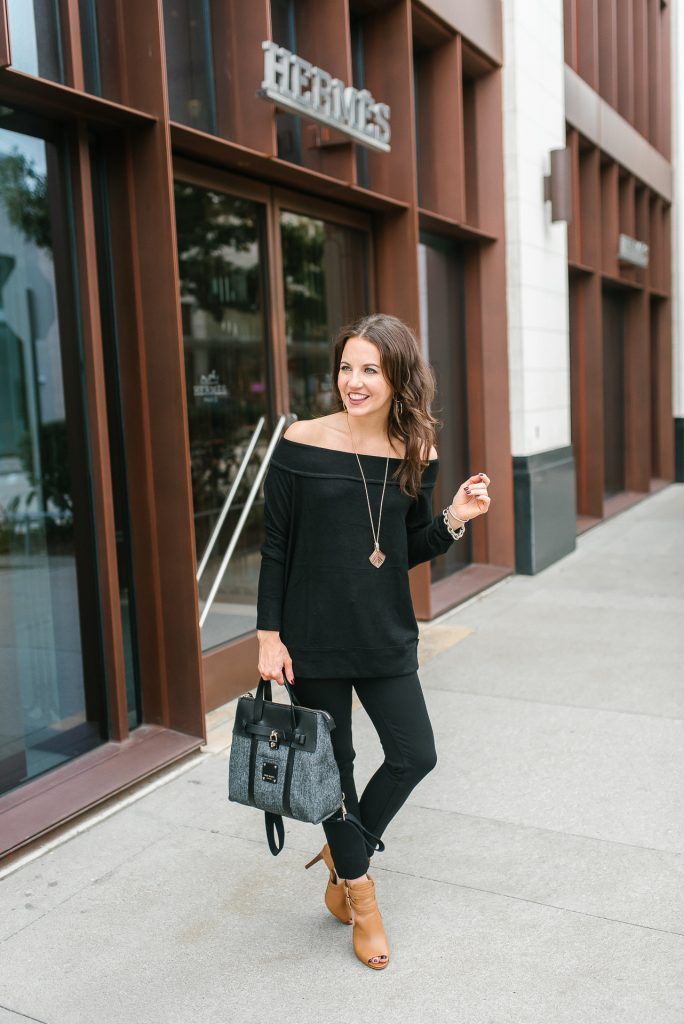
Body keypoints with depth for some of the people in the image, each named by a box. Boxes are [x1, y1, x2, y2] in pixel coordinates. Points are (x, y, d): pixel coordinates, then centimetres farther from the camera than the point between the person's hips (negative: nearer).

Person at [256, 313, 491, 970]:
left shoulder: (416, 454, -2)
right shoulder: (302, 443, -10)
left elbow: (409, 551, 8)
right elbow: (276, 546, -6)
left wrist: (453, 520, -10)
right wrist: (269, 634, -8)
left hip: (386, 635, 3)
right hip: (314, 634, -3)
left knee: (414, 756, 4)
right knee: (333, 760, 11)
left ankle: (344, 858, 32)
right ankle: (360, 893, 34)